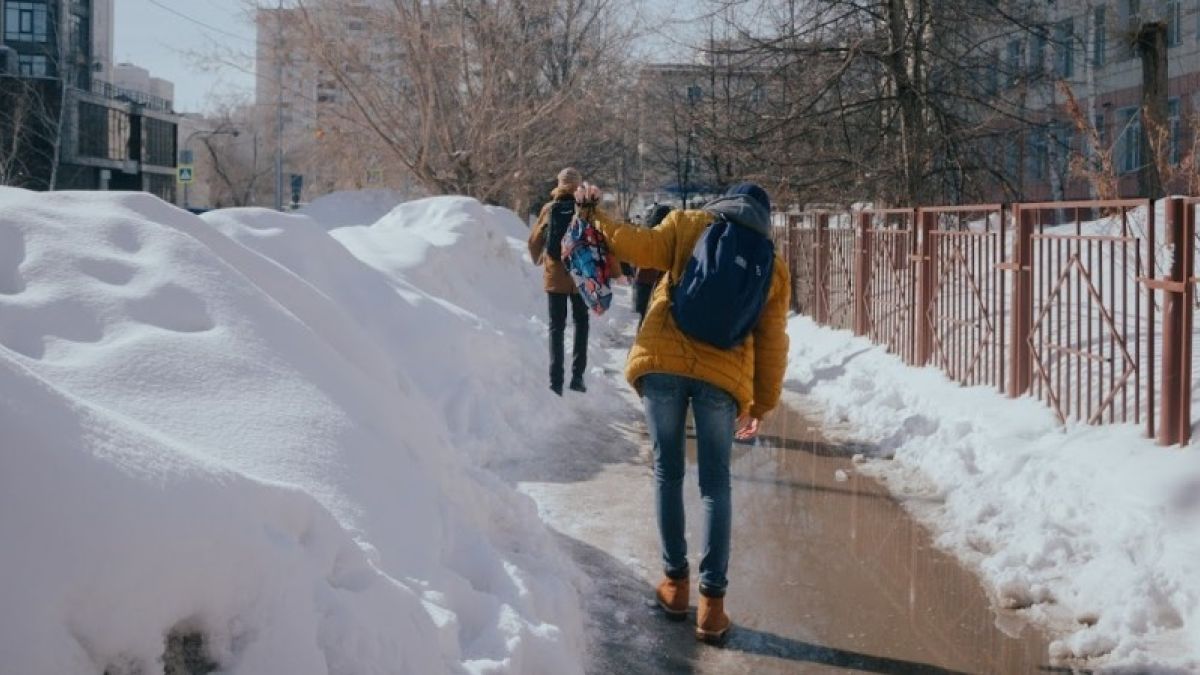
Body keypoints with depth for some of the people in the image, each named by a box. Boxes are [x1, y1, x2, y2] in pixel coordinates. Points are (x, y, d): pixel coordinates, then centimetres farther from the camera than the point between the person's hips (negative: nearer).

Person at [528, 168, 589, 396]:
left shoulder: (549, 209, 0)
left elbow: (534, 240, 7)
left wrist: (537, 260, 26)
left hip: (555, 276, 1)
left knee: (557, 327, 7)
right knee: (581, 322, 17)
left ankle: (556, 381, -2)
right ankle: (577, 376, 9)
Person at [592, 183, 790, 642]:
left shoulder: (689, 225, 9)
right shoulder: (772, 265, 14)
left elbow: (643, 248, -4)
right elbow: (772, 342, 14)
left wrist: (599, 221, 11)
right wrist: (762, 405, 19)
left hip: (662, 362, 0)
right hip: (723, 375, 1)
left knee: (668, 471, 14)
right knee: (715, 483, 10)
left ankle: (675, 582, 19)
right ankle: (712, 601, 5)